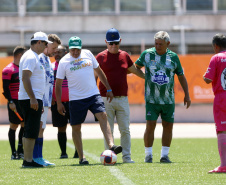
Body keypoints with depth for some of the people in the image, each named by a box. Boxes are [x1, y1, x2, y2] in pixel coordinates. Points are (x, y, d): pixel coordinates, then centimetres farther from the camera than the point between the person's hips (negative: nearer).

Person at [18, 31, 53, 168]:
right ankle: (28, 160, -12)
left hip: (34, 99, 11)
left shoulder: (35, 57, 21)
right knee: (31, 131, -11)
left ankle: (29, 160, 12)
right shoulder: (30, 57, -12)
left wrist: (39, 101, 26)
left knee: (32, 131, 10)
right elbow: (25, 78, -21)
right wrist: (32, 98, -25)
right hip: (31, 99, -11)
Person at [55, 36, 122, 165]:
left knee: (103, 116, -18)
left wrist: (108, 89, 14)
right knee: (76, 127, 1)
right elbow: (58, 83, 4)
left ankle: (111, 145, -28)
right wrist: (59, 103, -1)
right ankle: (81, 157, 10)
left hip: (93, 95, 1)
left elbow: (99, 71, 16)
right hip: (76, 99, -1)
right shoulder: (64, 62, -1)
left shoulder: (88, 54, 6)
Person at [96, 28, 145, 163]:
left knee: (125, 130, 3)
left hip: (123, 99, 3)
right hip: (106, 100, -3)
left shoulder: (125, 56, 10)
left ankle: (126, 156, 9)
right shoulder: (101, 57, 0)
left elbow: (135, 70, 26)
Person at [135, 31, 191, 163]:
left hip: (168, 100, 2)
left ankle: (164, 155, 15)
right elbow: (136, 67, 19)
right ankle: (148, 155, 3)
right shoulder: (147, 54, 0)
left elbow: (181, 76, 13)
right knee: (150, 126, -8)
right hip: (151, 99, -2)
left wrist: (187, 95, 11)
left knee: (168, 126, 4)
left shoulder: (173, 57, 3)